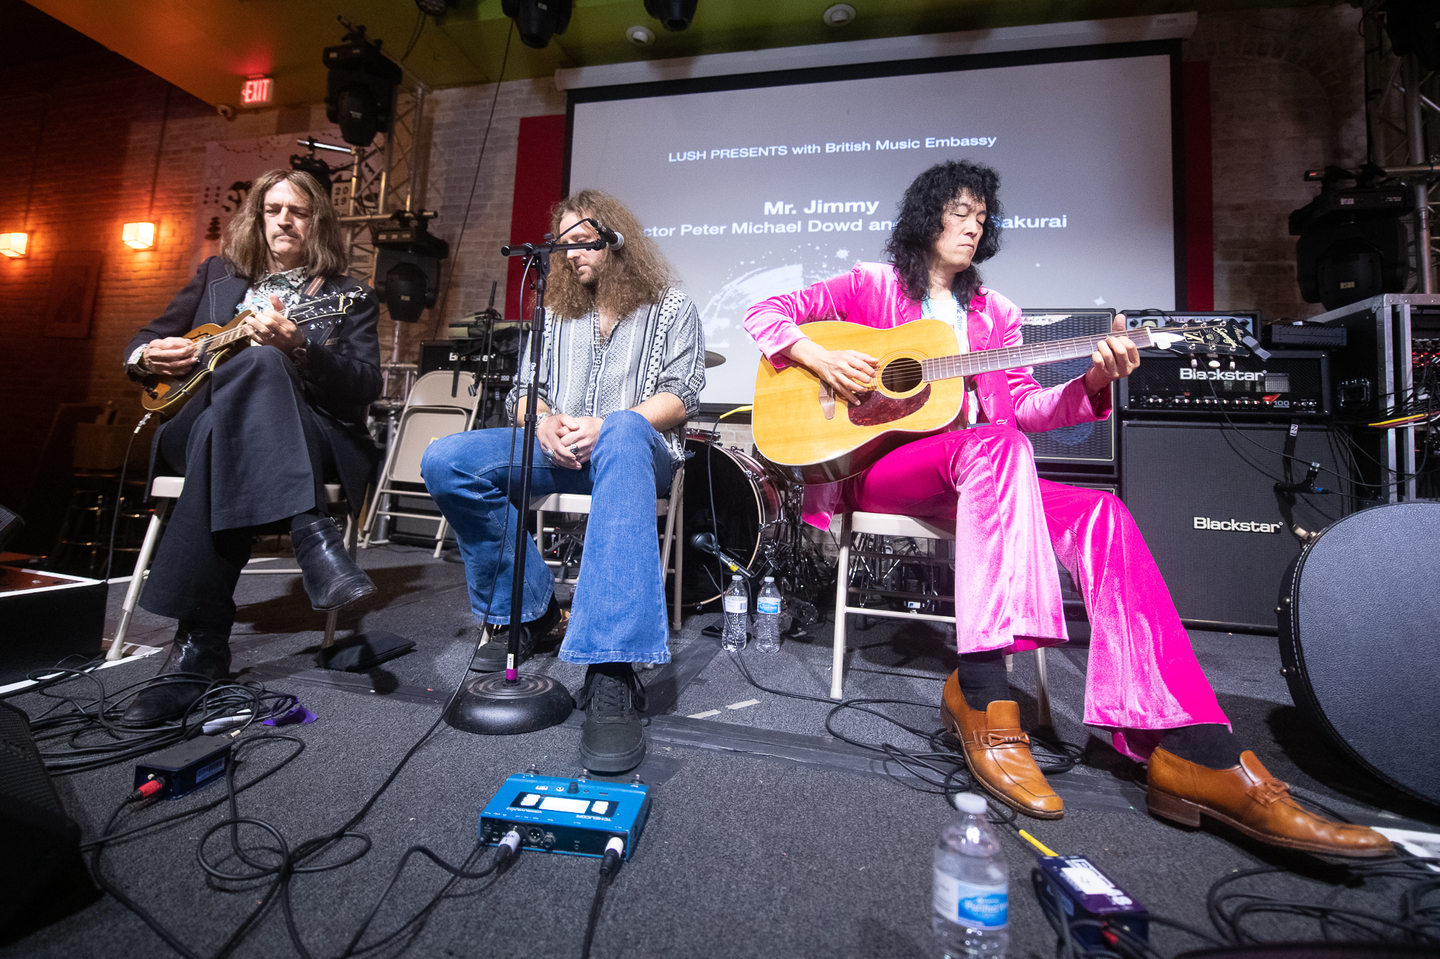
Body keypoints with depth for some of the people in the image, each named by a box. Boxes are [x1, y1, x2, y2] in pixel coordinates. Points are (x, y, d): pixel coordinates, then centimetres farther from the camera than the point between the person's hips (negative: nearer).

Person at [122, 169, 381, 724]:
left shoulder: (348, 297, 13)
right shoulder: (217, 275, 24)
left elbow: (366, 386, -3)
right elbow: (143, 343, 27)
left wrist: (297, 347, -19)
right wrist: (149, 358, 3)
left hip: (312, 438, -2)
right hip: (195, 424, 2)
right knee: (260, 362, -32)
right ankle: (311, 535, -43)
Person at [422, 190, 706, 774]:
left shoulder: (671, 309, 12)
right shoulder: (555, 315, 24)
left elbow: (680, 397, -2)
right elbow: (523, 390, 16)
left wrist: (604, 426, -18)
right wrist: (545, 423, -10)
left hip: (638, 452, -4)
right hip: (557, 453, 5)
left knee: (625, 431, -43)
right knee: (446, 461, -21)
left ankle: (611, 669, -51)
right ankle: (525, 610, -7)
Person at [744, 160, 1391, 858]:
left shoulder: (994, 313, 20)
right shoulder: (873, 286, 9)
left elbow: (1020, 407, 10)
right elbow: (766, 312, 5)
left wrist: (1091, 381, -8)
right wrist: (820, 357, -14)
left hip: (970, 478, 5)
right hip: (875, 467, -4)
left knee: (1099, 515, -20)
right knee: (995, 446, -35)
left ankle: (1195, 751, -26)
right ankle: (981, 690, -36)